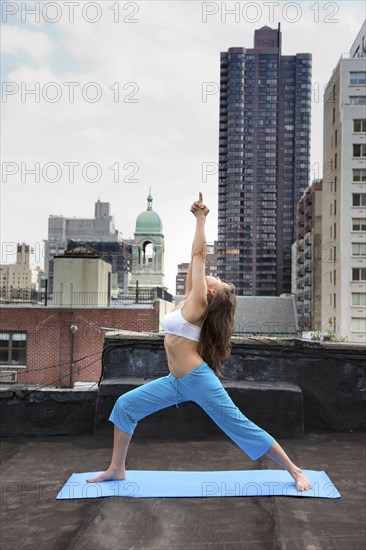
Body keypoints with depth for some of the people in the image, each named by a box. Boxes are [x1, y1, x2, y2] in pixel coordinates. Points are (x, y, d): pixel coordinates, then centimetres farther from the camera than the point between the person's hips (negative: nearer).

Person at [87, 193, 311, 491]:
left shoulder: (198, 303, -10)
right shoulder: (189, 303, 11)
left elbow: (199, 254, -9)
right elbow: (196, 258, 12)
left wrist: (201, 218, -3)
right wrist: (199, 219, 13)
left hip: (198, 379, -9)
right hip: (177, 381, 9)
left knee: (241, 426, -1)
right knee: (125, 405, 5)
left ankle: (296, 471, 13)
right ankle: (117, 469, 16)